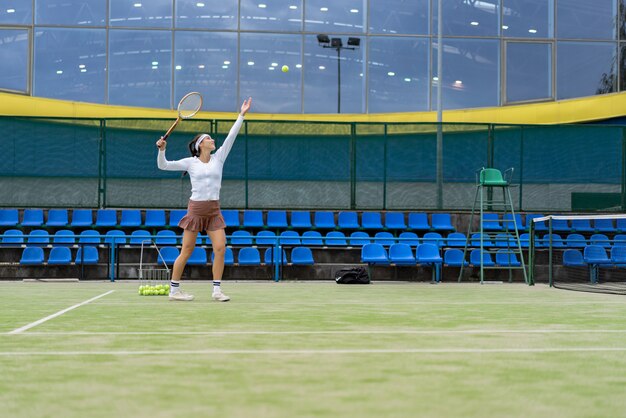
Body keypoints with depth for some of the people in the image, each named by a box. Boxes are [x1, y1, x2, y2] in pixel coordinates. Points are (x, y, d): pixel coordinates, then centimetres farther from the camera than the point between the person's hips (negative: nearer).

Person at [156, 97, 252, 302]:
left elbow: (231, 137, 4)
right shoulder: (190, 162, 2)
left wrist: (242, 115, -1)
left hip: (214, 210, 3)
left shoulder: (218, 158, 9)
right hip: (196, 208, -3)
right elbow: (163, 165, 2)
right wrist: (162, 150, -15)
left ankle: (217, 290, -1)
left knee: (220, 248, -8)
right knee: (186, 251, 0)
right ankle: (174, 290, 9)